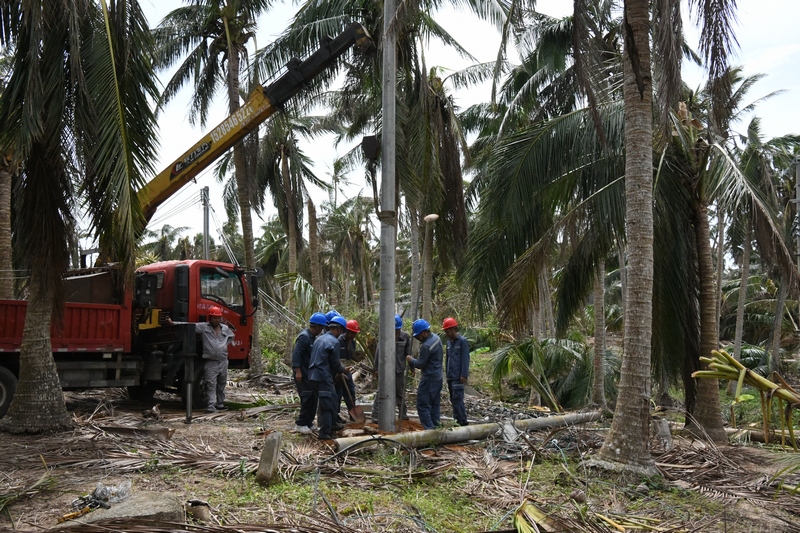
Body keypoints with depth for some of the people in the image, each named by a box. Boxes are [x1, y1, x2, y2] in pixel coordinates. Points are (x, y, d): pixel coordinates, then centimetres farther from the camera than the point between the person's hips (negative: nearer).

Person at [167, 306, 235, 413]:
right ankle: (211, 406, -10)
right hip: (210, 363, -4)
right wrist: (173, 323, -17)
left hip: (223, 361, 5)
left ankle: (220, 403, 27)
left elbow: (232, 336, 31)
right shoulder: (203, 327, -2)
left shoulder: (225, 328, 11)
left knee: (221, 385, 14)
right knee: (211, 385, -9)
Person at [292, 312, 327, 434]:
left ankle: (308, 422, 20)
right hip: (302, 373, -10)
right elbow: (296, 353, -23)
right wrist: (298, 371, -27)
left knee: (312, 397, 12)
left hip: (309, 373, 10)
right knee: (308, 397, -10)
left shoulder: (312, 337, 15)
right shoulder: (304, 337, -16)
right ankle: (301, 424, -4)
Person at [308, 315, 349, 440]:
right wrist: (342, 370, 11)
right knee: (327, 405, -2)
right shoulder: (334, 342, -11)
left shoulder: (319, 339, 15)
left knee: (327, 403, 18)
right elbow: (335, 363, -11)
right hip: (324, 377, -9)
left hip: (313, 375, 9)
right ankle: (324, 433, -2)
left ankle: (328, 429, 25)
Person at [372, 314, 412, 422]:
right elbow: (378, 352, -4)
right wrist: (377, 368, -3)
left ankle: (403, 412, 30)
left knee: (400, 392, 16)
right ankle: (376, 414, -2)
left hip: (400, 369, 3)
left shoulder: (406, 337, -2)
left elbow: (409, 353, 5)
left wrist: (412, 368, 6)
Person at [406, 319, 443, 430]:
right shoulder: (436, 338, 4)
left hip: (429, 379, -10)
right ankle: (435, 426, 21)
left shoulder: (426, 346, -25)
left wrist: (411, 360, 1)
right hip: (438, 377, 10)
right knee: (434, 404, 16)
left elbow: (420, 364, -17)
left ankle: (429, 428, -5)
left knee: (423, 404, -2)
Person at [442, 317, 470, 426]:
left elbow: (465, 359, -12)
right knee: (453, 400, 11)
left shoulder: (462, 341, -8)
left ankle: (462, 422, -5)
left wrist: (464, 375, -17)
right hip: (450, 376, 8)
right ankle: (456, 420, 17)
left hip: (458, 377, -8)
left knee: (457, 399, -10)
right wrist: (446, 373, 16)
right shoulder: (449, 341, 15)